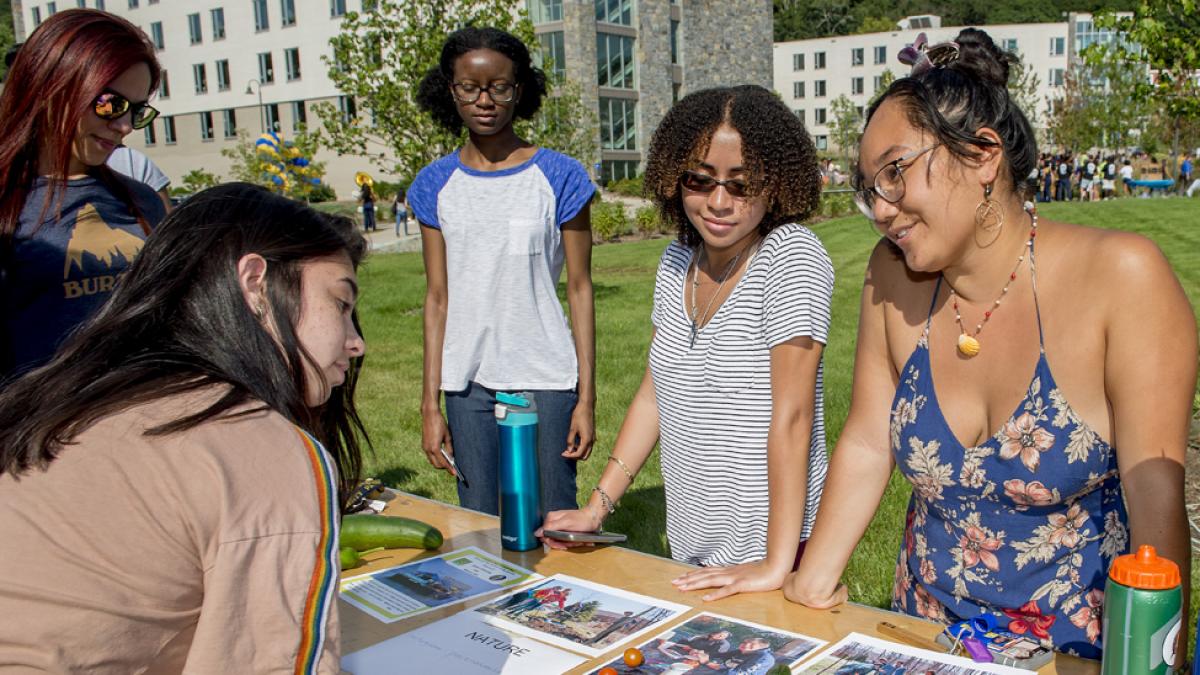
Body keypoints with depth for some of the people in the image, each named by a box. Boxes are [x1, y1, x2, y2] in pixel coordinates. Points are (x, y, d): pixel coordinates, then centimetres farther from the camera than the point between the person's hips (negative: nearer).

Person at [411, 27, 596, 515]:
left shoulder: (559, 177, -3)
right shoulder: (436, 186, 5)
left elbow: (579, 290, -1)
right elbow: (437, 298, 7)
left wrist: (586, 397, -4)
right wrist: (430, 403, 5)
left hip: (546, 381, -3)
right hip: (468, 384, 3)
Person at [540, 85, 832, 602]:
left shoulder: (792, 255, -18)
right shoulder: (677, 261, 2)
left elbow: (791, 414, -23)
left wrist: (777, 564, -25)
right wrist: (597, 506, 5)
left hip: (769, 547, -6)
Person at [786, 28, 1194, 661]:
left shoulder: (1120, 277, -20)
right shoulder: (893, 277, -8)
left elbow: (1156, 496, -21)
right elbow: (867, 445, -4)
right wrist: (809, 583, -5)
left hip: (1082, 644, -3)